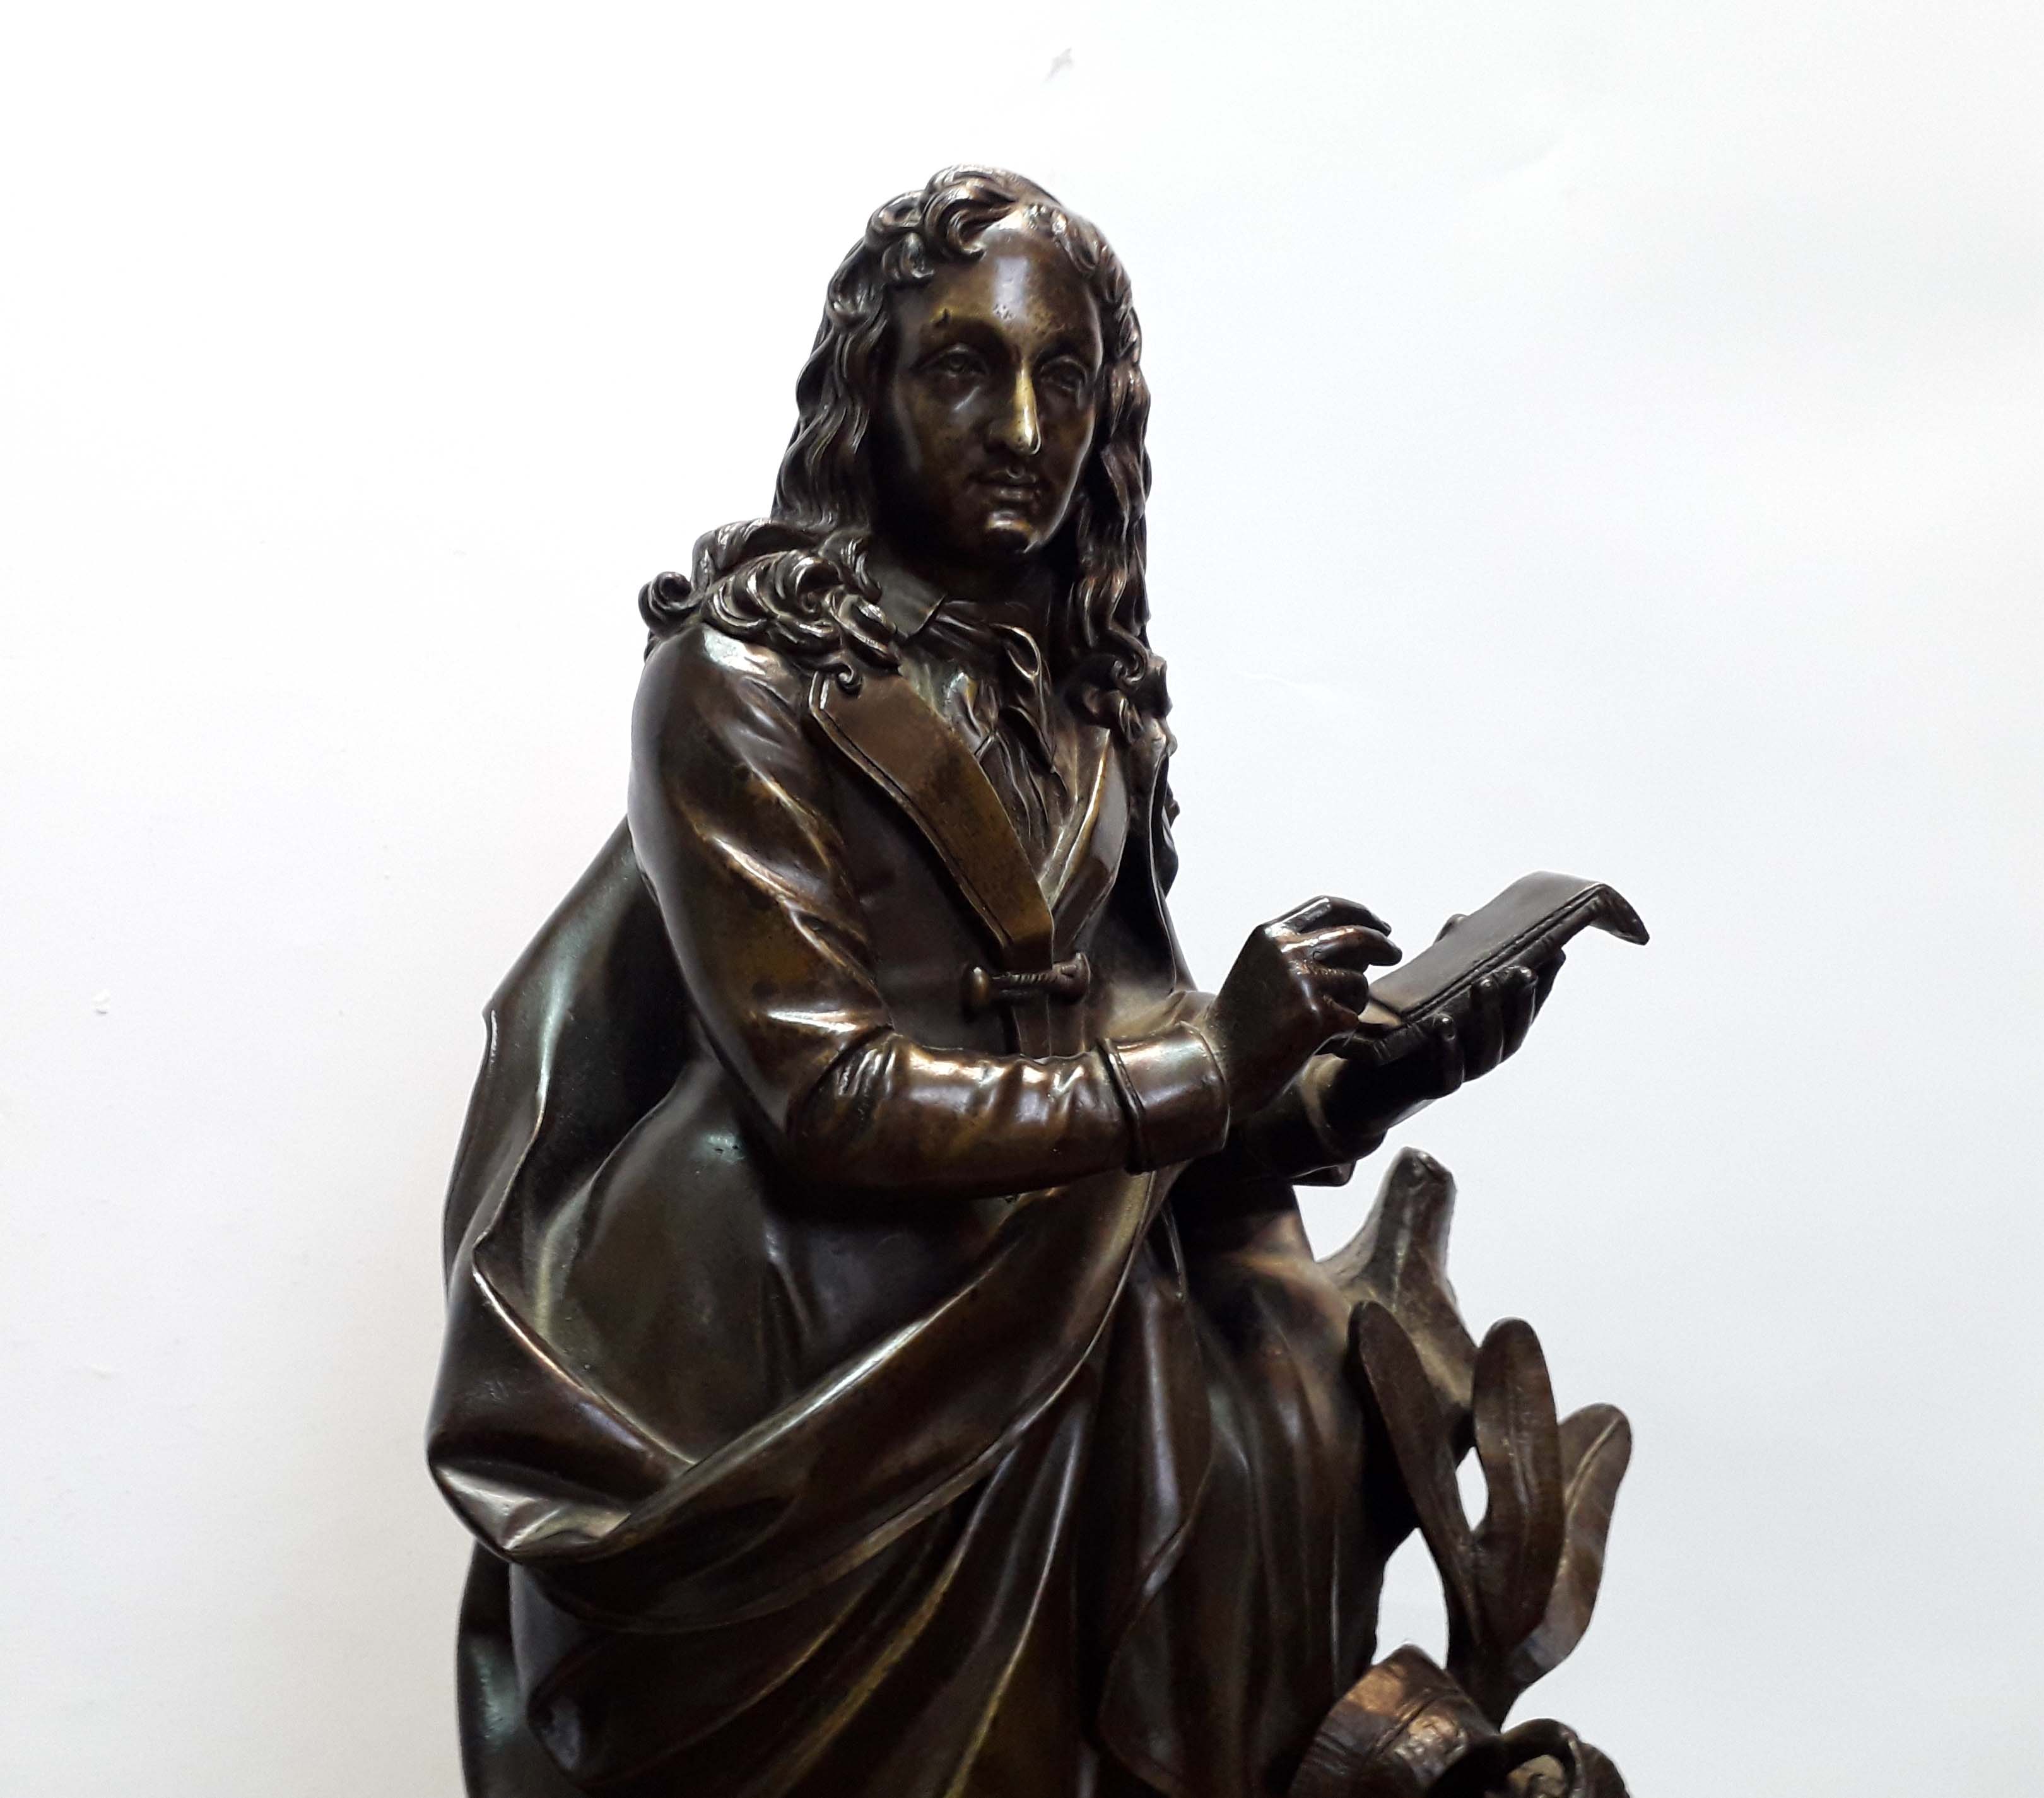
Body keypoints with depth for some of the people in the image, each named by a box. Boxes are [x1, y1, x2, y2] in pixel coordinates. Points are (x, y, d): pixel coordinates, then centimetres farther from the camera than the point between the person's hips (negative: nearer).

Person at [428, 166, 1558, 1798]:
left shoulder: (1089, 699, 10)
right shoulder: (746, 680, -9)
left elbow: (1117, 1078, 8)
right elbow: (826, 1096, -15)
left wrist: (1361, 1081, -7)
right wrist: (1203, 1065, -14)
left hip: (1033, 1370, 6)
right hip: (796, 1406, -6)